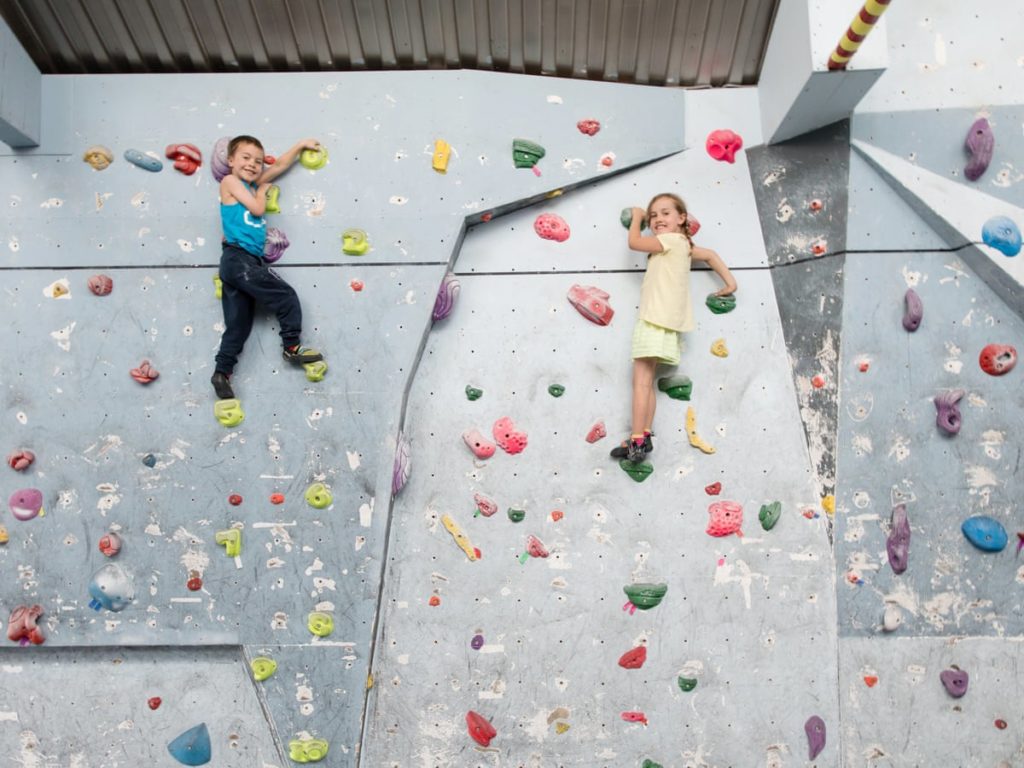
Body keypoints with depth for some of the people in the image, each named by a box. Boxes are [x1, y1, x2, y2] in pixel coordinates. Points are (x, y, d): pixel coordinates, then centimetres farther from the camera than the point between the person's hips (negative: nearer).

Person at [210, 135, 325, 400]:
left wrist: (301, 144, 31)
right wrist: (262, 190, 8)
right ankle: (292, 347, 4)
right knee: (287, 298, -4)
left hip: (238, 262, 8)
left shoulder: (251, 184, 21)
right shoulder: (230, 181, 1)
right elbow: (257, 209, -10)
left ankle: (222, 373, 6)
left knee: (238, 325, 6)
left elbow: (281, 165, 28)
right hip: (240, 259, -8)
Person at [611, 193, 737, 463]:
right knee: (646, 381, 9)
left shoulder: (671, 240, -7)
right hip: (661, 320, 10)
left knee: (641, 380, -11)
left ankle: (637, 441, -13)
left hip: (655, 320, -10)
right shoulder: (682, 245, 20)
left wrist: (636, 216, 11)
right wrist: (730, 282, 28)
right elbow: (710, 255, 28)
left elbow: (634, 241, -6)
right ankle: (644, 437, 10)